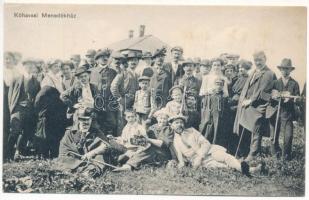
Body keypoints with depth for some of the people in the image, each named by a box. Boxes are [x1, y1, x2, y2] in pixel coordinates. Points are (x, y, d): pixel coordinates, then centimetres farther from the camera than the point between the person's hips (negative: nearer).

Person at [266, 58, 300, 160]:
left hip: (287, 113, -2)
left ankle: (286, 154, 8)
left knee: (288, 135, -9)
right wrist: (274, 96, -17)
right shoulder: (275, 82, 11)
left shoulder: (294, 83, 6)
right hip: (275, 112, 2)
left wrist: (290, 97, -17)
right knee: (274, 135, 7)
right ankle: (275, 152, 25)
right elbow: (271, 95, 4)